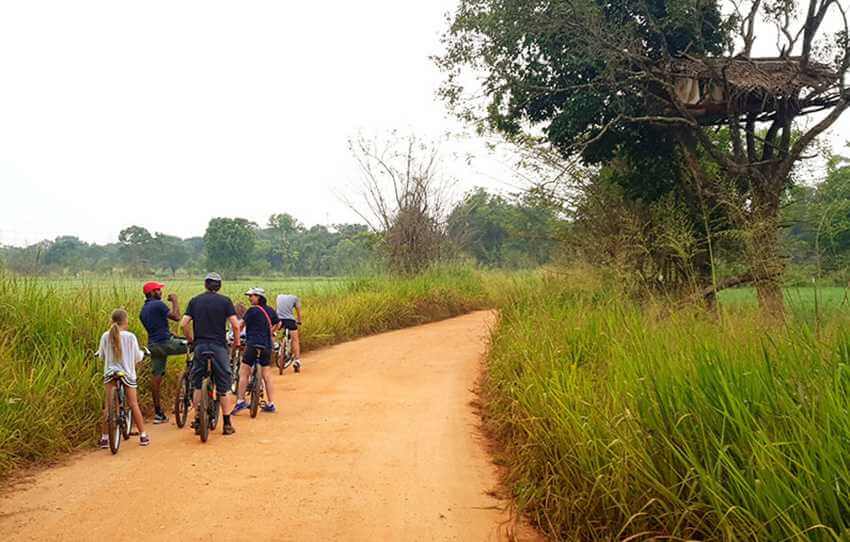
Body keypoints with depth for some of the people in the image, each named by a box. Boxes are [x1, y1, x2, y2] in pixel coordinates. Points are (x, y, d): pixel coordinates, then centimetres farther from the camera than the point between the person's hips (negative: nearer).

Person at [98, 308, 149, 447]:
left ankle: (104, 437, 6)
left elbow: (101, 356, 8)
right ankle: (143, 436, 11)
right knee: (133, 405, 7)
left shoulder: (106, 336, -3)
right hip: (127, 373, -1)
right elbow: (137, 357, -1)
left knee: (107, 406, 6)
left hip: (110, 373, 1)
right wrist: (142, 353, 21)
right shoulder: (130, 336, -8)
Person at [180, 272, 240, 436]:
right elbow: (235, 324, -9)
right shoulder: (225, 301, 0)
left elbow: (183, 324, -1)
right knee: (223, 387, 5)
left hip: (200, 346, 2)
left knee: (198, 385, 14)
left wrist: (191, 339, 14)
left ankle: (197, 422, 14)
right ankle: (227, 424, 7)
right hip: (219, 346, -2)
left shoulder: (195, 301, 7)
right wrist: (237, 341, 7)